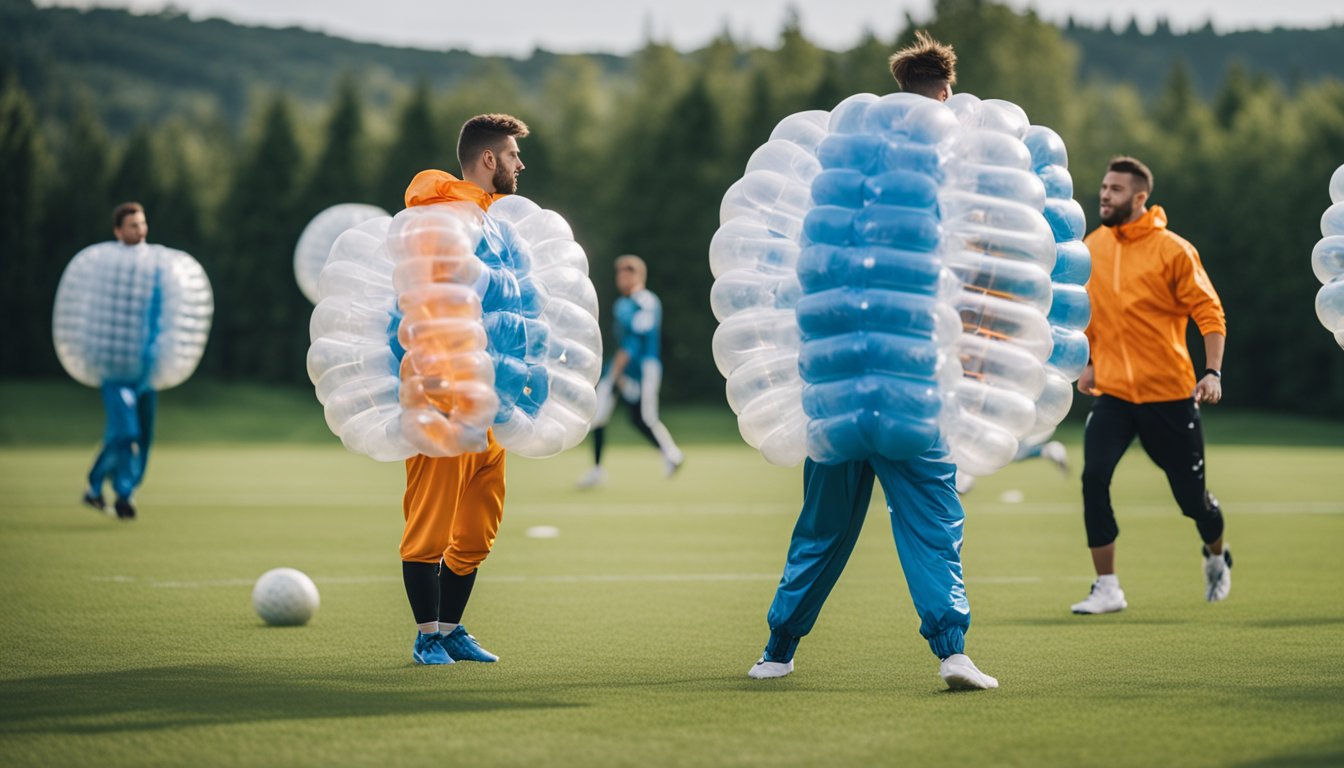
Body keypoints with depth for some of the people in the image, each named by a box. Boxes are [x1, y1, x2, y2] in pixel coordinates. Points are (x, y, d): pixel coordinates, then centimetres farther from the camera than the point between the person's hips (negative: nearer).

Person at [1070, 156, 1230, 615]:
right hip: (1112, 391, 3)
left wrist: (1213, 371, -17)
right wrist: (1087, 362, 16)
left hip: (1169, 392, -3)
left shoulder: (1173, 250, -10)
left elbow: (1209, 312, -8)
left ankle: (1217, 557, 39)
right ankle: (1107, 589, -10)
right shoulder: (1092, 246, 5)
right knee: (1094, 477, -18)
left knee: (1191, 494, 5)